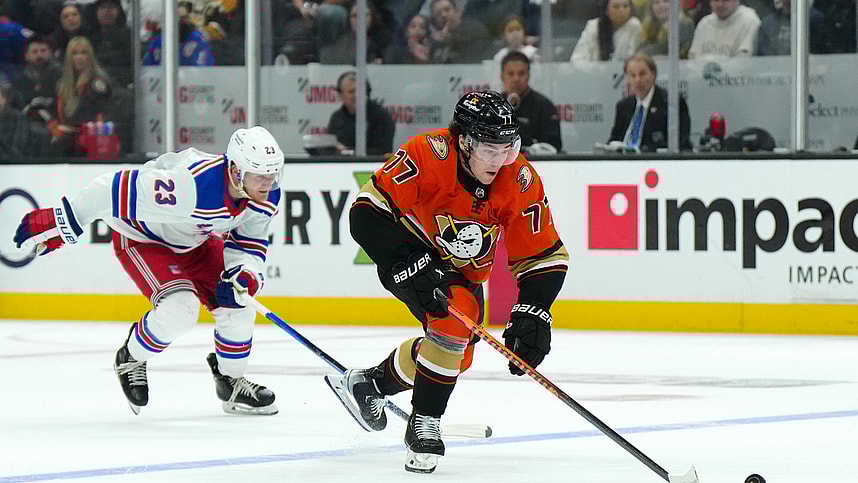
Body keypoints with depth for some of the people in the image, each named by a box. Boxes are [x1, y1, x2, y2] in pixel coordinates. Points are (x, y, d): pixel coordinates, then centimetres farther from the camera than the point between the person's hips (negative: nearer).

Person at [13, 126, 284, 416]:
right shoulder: (193, 185, -43)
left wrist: (244, 277, -28)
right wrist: (59, 222, -30)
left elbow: (250, 244, -4)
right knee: (179, 308, -26)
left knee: (237, 308, -3)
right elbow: (120, 189, -38)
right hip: (142, 238, -7)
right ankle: (130, 360, 3)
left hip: (196, 241, 7)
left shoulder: (267, 196, -19)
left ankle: (232, 383, 23)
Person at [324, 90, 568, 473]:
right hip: (410, 251, -6)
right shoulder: (427, 154, -33)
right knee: (456, 315, -29)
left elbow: (546, 258, -15)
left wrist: (531, 315, -28)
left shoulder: (521, 180, -21)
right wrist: (409, 268, -40)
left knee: (458, 354, 5)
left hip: (464, 269, 6)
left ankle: (368, 383, 29)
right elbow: (367, 212, -33)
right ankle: (424, 424, -16)